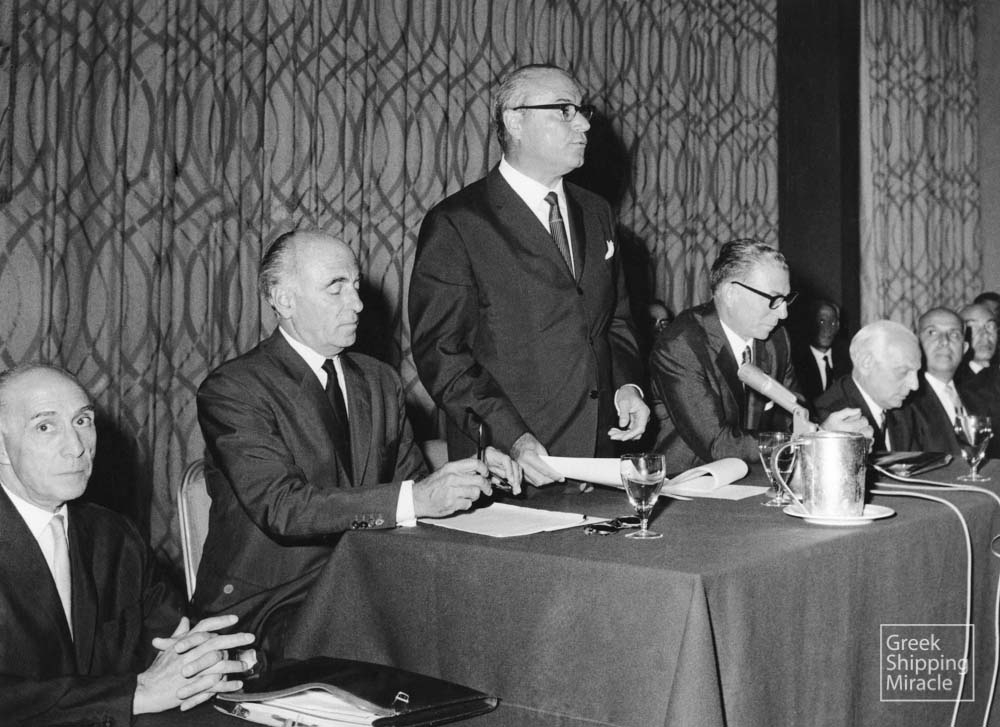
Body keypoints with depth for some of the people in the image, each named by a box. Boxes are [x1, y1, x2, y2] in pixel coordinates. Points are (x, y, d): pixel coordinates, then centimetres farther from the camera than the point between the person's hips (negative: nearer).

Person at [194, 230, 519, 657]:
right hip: (270, 603, -5)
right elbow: (281, 508, -21)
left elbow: (410, 482, 15)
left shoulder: (379, 380, 14)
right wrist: (415, 499, -29)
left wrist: (465, 477, -7)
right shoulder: (232, 390, -8)